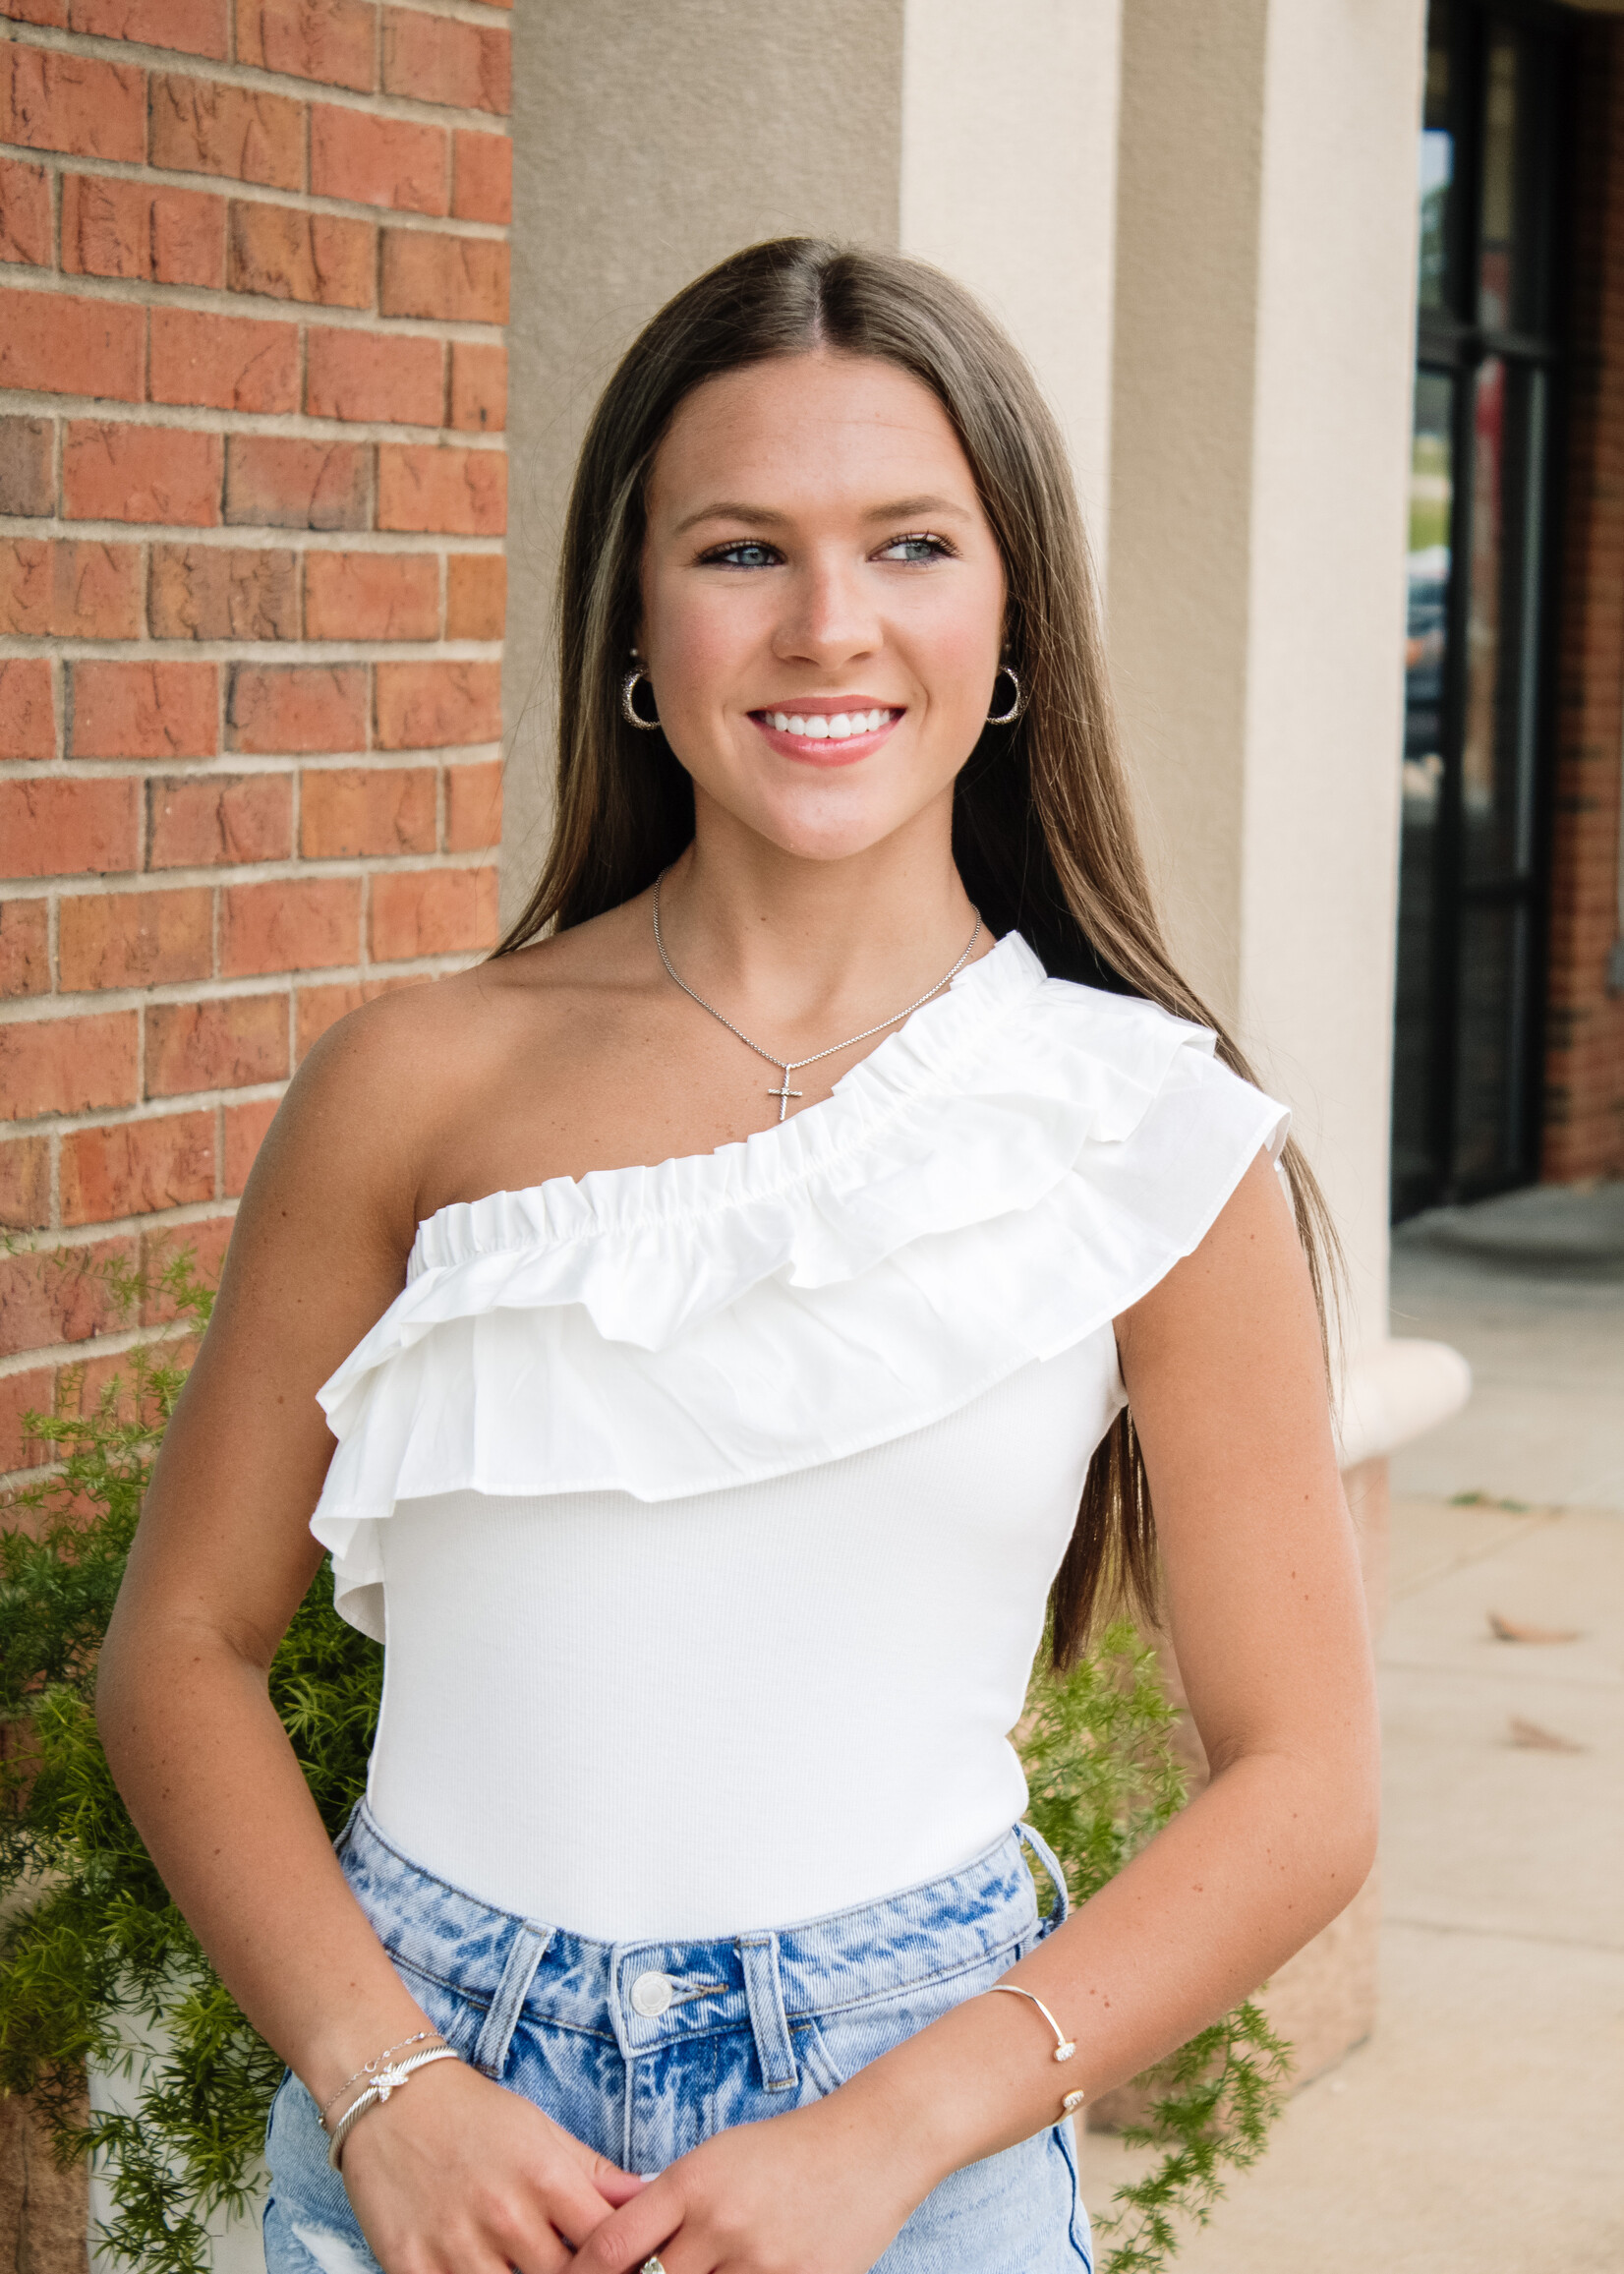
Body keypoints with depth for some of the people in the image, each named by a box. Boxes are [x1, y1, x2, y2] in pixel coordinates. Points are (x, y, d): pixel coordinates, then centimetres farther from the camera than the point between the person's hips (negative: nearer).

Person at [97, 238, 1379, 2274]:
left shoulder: (1142, 1137, -5)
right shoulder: (423, 1089, -4)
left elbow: (1302, 1787, -3)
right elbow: (185, 1648, 2)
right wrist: (383, 2087, -10)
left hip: (912, 2105, 0)